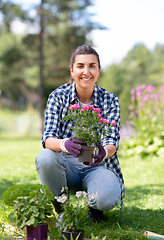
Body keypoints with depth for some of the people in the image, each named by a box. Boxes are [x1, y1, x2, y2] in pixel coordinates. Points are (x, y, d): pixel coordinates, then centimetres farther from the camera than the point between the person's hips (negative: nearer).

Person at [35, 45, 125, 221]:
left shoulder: (110, 101, -2)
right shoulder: (58, 96, -5)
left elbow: (112, 140, -11)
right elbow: (48, 137, -15)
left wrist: (105, 151, -38)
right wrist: (64, 144, -41)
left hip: (97, 166, 0)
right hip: (67, 166, 1)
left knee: (107, 199, -33)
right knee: (45, 157, -33)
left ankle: (93, 206, 8)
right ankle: (60, 209, -6)